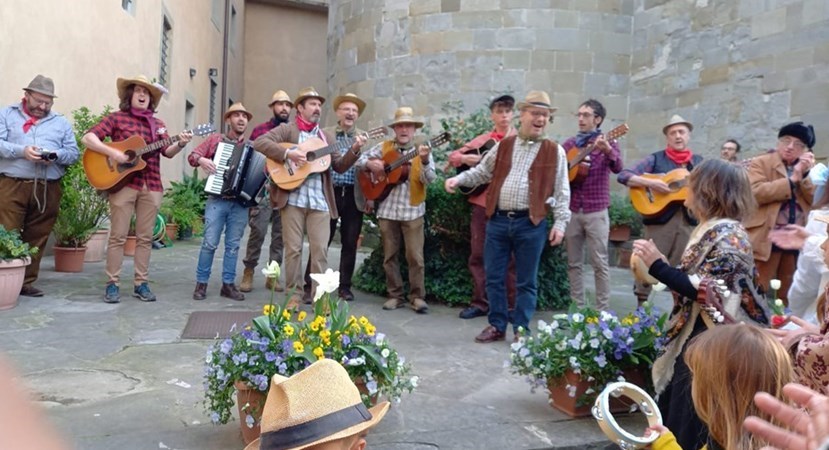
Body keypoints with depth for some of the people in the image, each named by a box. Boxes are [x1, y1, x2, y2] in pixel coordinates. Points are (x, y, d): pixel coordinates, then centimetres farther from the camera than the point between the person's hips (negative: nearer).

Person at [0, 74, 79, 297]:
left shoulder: (61, 122, 17)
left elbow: (73, 153, 11)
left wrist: (55, 155, -10)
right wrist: (21, 151, -18)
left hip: (48, 189, 2)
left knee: (37, 239, 3)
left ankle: (26, 282, 12)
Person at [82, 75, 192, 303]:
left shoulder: (157, 124, 14)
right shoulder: (117, 118, 3)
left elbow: (168, 152, 6)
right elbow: (87, 138, -3)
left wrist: (180, 144, -15)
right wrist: (112, 152, -17)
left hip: (151, 186, 4)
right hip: (123, 183, -3)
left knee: (145, 237, 6)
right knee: (118, 236, 0)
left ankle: (141, 283, 14)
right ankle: (112, 284, 7)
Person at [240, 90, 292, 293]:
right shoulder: (260, 130, 7)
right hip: (264, 188, -2)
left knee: (280, 234, 5)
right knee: (257, 231, -7)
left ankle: (273, 274, 13)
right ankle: (249, 271, 6)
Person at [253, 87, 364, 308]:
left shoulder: (327, 137, 18)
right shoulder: (287, 129, 5)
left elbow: (339, 166, 13)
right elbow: (259, 142, -8)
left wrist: (354, 150, -4)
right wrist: (288, 153, -19)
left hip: (320, 201, 3)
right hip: (292, 199, -3)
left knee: (320, 250, -1)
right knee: (293, 248, 2)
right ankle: (294, 294, 13)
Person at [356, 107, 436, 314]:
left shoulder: (422, 150, 3)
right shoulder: (384, 147, 9)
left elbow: (430, 178, -10)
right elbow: (359, 160, 12)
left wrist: (424, 161, -29)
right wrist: (370, 164, -9)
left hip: (412, 211, -2)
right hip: (387, 209, 3)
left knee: (415, 256, -2)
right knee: (389, 255, 8)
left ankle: (417, 296, 9)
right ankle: (395, 295, 19)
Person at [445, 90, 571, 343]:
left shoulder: (555, 152, 2)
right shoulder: (503, 146, 10)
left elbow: (562, 191, 1)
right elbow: (482, 172, 19)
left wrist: (560, 223, -5)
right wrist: (458, 179, 4)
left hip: (531, 224, -2)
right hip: (498, 220, 3)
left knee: (526, 281, 6)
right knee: (494, 277, 8)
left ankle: (521, 329, 20)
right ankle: (497, 325, 22)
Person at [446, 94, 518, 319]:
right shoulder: (482, 140, 12)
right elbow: (453, 156, 13)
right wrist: (465, 158, -8)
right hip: (483, 202, 3)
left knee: (509, 258, 4)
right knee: (478, 255, 7)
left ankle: (512, 305, 14)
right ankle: (480, 303, 18)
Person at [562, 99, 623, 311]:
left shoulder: (606, 142, 0)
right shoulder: (568, 144, 10)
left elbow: (617, 168, -18)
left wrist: (608, 150, -38)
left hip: (596, 212, -4)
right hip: (571, 211, 4)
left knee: (600, 263, -1)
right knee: (573, 262, 7)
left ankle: (603, 309, 6)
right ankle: (577, 307, 16)